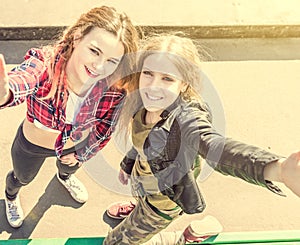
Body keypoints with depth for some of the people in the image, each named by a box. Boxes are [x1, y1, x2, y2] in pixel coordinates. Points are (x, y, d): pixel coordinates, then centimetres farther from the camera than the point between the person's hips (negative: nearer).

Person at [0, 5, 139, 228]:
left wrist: (83, 154, 0)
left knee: (70, 166, 38)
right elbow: (20, 80, -65)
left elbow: (105, 127, -13)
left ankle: (65, 176, 78)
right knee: (23, 178, 32)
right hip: (33, 146, -2)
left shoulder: (116, 88, -33)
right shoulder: (46, 62, -42)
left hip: (77, 145, 2)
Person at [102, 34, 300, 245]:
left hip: (163, 200, -6)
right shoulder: (148, 104, -19)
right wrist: (128, 163, 20)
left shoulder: (186, 119, -42)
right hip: (142, 184, 6)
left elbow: (215, 146, -64)